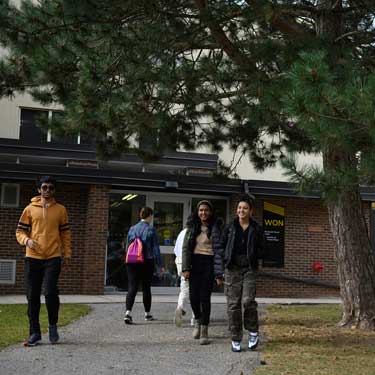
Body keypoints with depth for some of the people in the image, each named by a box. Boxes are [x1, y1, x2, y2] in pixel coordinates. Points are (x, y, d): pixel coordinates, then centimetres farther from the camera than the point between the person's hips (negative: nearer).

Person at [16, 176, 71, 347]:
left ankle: (53, 325, 11)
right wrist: (27, 240, -12)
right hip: (33, 258, 2)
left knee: (50, 292, -13)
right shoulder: (30, 209, 7)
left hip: (53, 258, -1)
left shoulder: (60, 210, 8)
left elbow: (65, 233, 12)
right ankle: (35, 333, 14)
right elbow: (20, 231, 9)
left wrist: (67, 254, 6)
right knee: (32, 296, 4)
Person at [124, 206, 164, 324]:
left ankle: (128, 312, -17)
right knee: (146, 288, 10)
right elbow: (156, 249, -6)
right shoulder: (151, 230, -6)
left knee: (132, 288, 0)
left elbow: (127, 247, 10)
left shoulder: (132, 229, 6)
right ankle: (147, 314, 22)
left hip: (132, 262, 3)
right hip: (147, 263, -2)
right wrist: (160, 265, 0)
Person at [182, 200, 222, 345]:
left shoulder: (216, 227, 1)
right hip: (195, 262, 2)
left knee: (205, 297, -4)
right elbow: (185, 248, 5)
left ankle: (204, 332, 4)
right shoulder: (192, 227, 8)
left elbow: (220, 247, -2)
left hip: (209, 262, -2)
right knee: (193, 296, 1)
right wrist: (185, 268, -4)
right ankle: (198, 320, 30)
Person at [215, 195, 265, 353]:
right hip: (232, 269, 1)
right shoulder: (230, 228, 5)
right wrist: (219, 272, 0)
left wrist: (251, 255, -9)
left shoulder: (256, 229, 4)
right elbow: (221, 250, 5)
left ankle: (253, 332, 8)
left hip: (249, 269, -1)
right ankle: (236, 339, 11)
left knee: (248, 300, -15)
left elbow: (261, 251, 9)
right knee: (233, 304, 1)